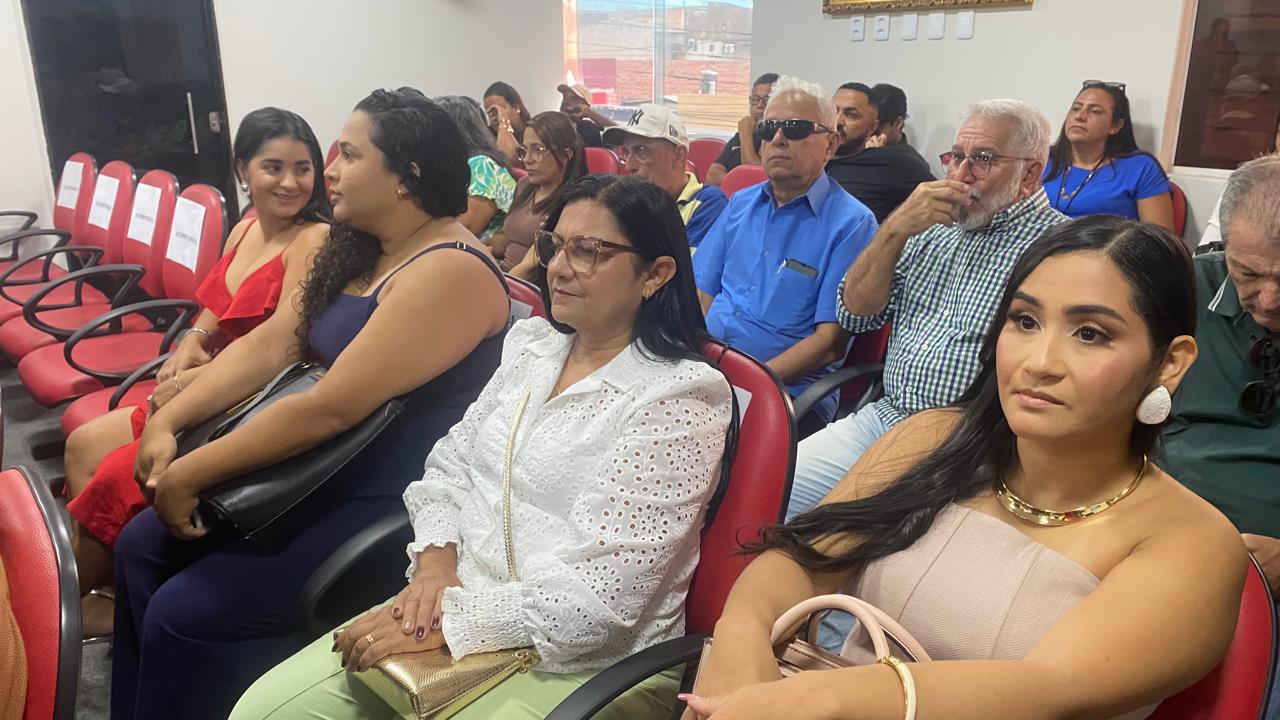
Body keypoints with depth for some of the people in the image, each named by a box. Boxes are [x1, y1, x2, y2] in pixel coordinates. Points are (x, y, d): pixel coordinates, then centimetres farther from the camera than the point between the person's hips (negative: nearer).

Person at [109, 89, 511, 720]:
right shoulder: (359, 250, 9)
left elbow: (328, 409, -26)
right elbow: (268, 344, 8)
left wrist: (189, 476, -18)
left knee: (183, 614, -12)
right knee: (142, 545, 10)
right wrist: (167, 421, -3)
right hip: (327, 468, 10)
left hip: (393, 498, -9)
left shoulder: (448, 272, -23)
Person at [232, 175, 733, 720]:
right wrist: (436, 558, -8)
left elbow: (598, 596, -20)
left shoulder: (679, 397, -15)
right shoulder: (531, 345, 8)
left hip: (591, 663, -6)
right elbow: (452, 463, 11)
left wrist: (448, 621, -19)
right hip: (461, 603, 6)